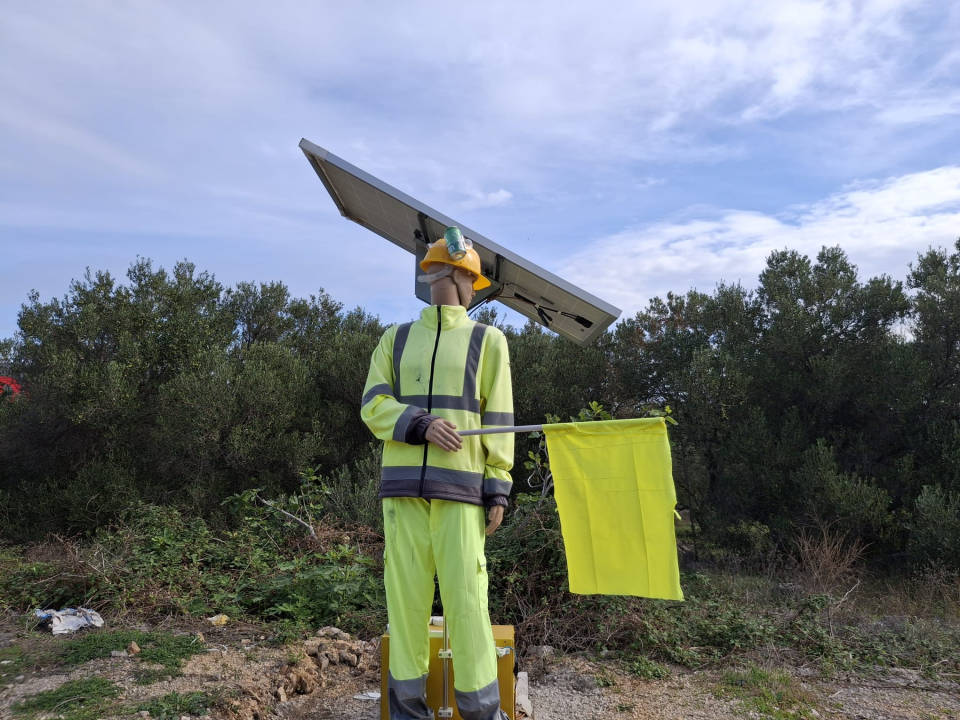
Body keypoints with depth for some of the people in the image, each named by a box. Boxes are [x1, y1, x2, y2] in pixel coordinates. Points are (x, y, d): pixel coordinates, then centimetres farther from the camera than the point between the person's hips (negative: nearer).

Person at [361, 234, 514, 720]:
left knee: (465, 594, -5)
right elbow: (373, 406, 5)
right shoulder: (397, 339, 15)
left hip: (460, 485, -2)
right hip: (403, 483, 3)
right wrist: (420, 425, -14)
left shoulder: (487, 340, 8)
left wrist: (498, 491, -5)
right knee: (405, 592, 4)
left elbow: (497, 422, 3)